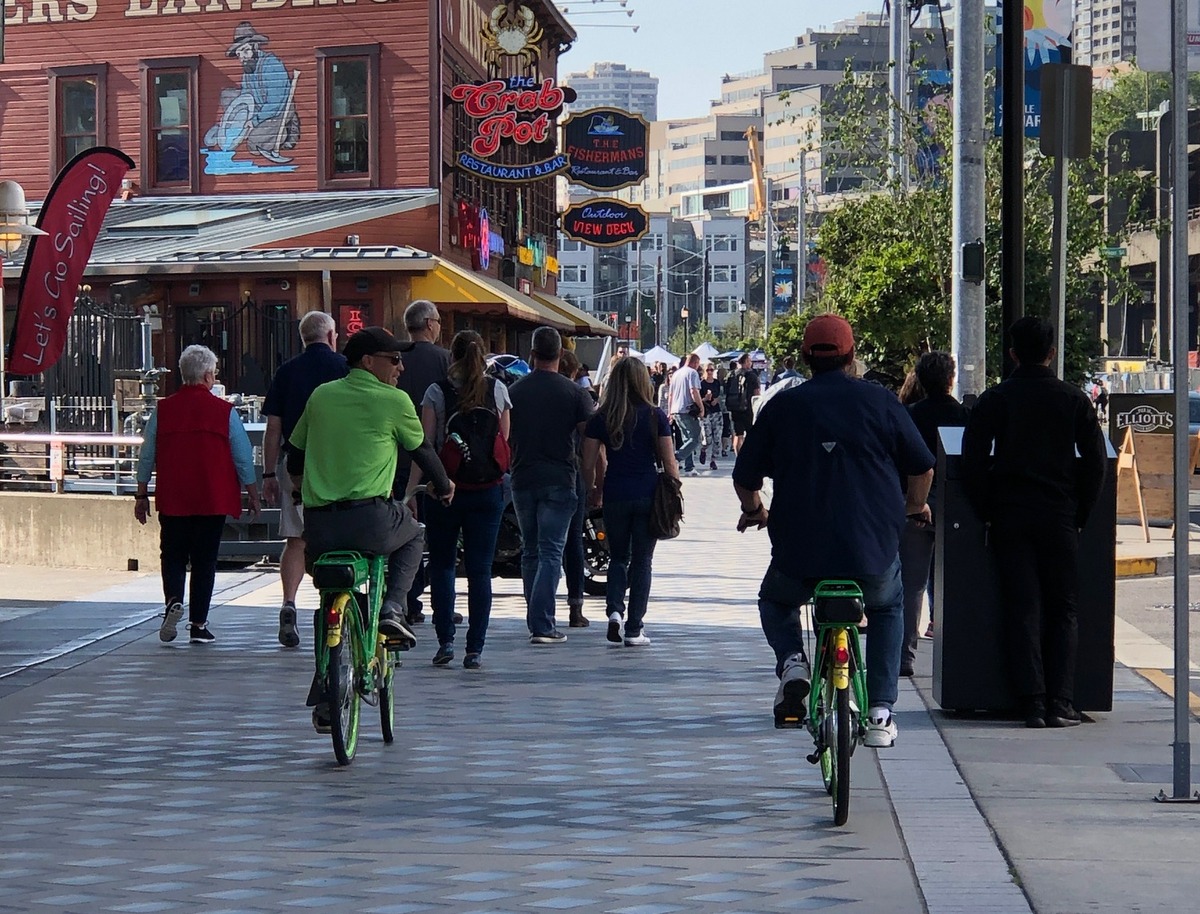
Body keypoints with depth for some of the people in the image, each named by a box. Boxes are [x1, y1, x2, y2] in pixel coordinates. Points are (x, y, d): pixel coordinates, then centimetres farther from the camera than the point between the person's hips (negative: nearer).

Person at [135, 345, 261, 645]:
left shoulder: (162, 410, 1)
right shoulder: (225, 412, -4)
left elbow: (146, 457, 6)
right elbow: (244, 459, 1)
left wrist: (141, 495, 15)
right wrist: (253, 496, 13)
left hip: (171, 499, 1)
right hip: (213, 500, -1)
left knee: (173, 556, 12)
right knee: (204, 560, 6)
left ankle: (173, 602, -14)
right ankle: (198, 625, 5)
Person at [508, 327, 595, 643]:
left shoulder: (514, 391, 2)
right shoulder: (574, 393, -4)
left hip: (522, 480, 3)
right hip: (558, 482, -3)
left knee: (530, 553, 15)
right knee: (551, 553, -4)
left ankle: (536, 622, 21)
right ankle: (542, 626, -13)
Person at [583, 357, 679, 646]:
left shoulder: (600, 419, -1)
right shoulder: (656, 417, -4)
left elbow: (589, 464, 1)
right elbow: (669, 463, -3)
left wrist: (593, 491, 18)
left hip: (614, 496, 1)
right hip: (648, 495, -1)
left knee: (618, 557, 18)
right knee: (642, 561, 7)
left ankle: (614, 609, -4)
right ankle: (634, 629, 6)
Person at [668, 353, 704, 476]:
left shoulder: (676, 374, 18)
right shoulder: (692, 373, -7)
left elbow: (671, 395, 22)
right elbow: (694, 392, -17)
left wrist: (671, 412, 27)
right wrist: (701, 408, -11)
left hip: (676, 411, 8)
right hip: (688, 410, -8)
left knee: (687, 439, 14)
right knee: (695, 439, -6)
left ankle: (689, 467, 10)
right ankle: (676, 458, -21)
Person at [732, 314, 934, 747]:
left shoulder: (782, 404, 3)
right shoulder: (880, 401, 3)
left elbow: (745, 478, 5)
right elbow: (922, 468, 9)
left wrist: (754, 511, 28)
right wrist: (915, 505, 31)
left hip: (798, 553, 0)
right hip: (874, 554, 0)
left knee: (775, 602, 33)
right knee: (888, 608, 31)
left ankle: (791, 660, 2)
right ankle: (880, 712, 17)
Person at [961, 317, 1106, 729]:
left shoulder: (993, 400, 1)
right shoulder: (1074, 400, 2)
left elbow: (972, 461, -3)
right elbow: (1094, 461, -1)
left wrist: (989, 513, 4)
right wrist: (1079, 515, 6)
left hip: (1009, 520, 0)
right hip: (1059, 518, 0)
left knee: (1023, 611, 2)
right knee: (1062, 611, 6)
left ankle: (1032, 703, -4)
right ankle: (1059, 703, -2)